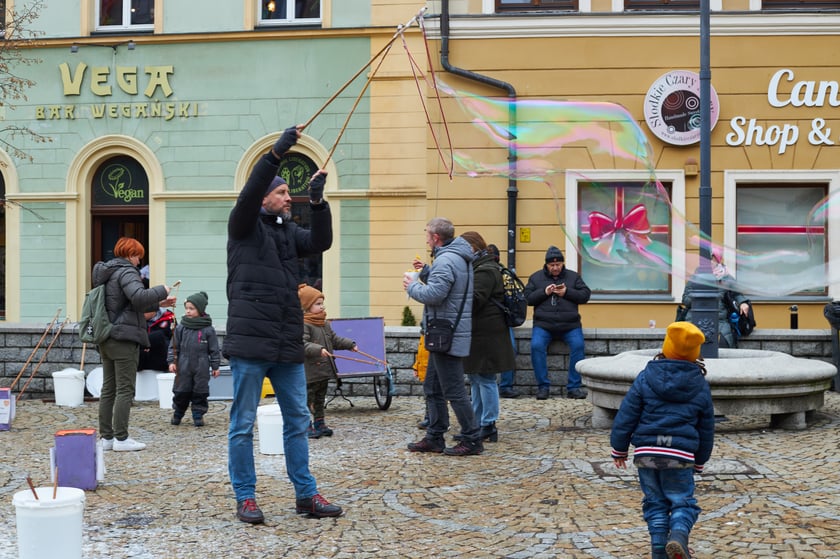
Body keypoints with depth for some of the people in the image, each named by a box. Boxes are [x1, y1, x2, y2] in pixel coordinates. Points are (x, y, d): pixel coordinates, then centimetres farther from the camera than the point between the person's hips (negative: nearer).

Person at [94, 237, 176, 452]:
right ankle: (121, 438, -4)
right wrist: (162, 290, -14)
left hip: (106, 339, 9)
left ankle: (106, 437, 14)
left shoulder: (107, 272, 19)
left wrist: (158, 304, 20)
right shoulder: (126, 272, -11)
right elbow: (139, 297, -29)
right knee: (125, 390, -5)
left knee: (108, 389, 11)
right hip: (124, 338, -9)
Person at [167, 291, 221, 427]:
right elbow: (173, 346, 7)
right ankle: (177, 414, 21)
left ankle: (198, 416, 15)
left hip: (201, 368, -1)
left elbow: (214, 349, 2)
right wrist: (171, 361, -1)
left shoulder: (208, 329, -3)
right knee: (181, 392, 6)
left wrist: (215, 366, 1)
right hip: (183, 367, 1)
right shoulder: (181, 327, 2)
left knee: (200, 392, 4)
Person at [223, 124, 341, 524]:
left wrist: (318, 202, -10)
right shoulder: (245, 227, 2)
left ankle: (306, 494, 17)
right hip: (250, 341, -6)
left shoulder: (289, 232, 17)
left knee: (298, 420, 9)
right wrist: (277, 153, -24)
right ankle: (245, 498, 10)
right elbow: (248, 195, -17)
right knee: (243, 423, 1)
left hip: (288, 344, 6)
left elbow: (321, 242, 3)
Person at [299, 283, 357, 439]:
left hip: (324, 371, 9)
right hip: (310, 372, -9)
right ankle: (306, 427, 4)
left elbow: (335, 339, 23)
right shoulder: (303, 325, -17)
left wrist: (350, 344, 20)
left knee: (320, 400, 18)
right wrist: (318, 349, -38)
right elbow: (302, 344, -28)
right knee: (307, 399, -1)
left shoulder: (325, 325, 12)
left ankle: (320, 424, 27)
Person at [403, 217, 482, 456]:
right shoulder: (460, 258, 15)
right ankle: (434, 437, 22)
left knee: (453, 390, -5)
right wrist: (426, 272, 11)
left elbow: (434, 294, -27)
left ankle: (472, 440, 0)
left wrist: (412, 286, -11)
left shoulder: (445, 260, -19)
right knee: (433, 388, 16)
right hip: (446, 335, 11)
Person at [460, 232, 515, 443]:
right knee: (475, 379, 14)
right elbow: (471, 300, 19)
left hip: (486, 336, -11)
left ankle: (488, 426, 0)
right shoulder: (480, 268, 18)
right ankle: (478, 424, 21)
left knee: (485, 379, -5)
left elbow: (473, 301, -22)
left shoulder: (485, 271, -15)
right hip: (479, 335, 11)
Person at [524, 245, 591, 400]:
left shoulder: (573, 276, 15)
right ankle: (543, 386, -15)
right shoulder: (536, 277, 14)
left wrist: (567, 292, -8)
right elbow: (527, 298, 5)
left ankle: (574, 387, -15)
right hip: (543, 324, 0)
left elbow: (585, 295, 6)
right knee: (536, 345, -27)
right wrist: (544, 292, -10)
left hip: (570, 324, 0)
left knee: (578, 345, -26)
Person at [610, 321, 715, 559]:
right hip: (680, 455, 0)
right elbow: (706, 427, 14)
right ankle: (679, 534, -21)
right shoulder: (700, 385, 6)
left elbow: (627, 414, 0)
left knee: (654, 502, 13)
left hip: (646, 452, 1)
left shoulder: (646, 378, 0)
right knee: (682, 501, 7)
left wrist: (619, 447, 11)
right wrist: (699, 461, 26)